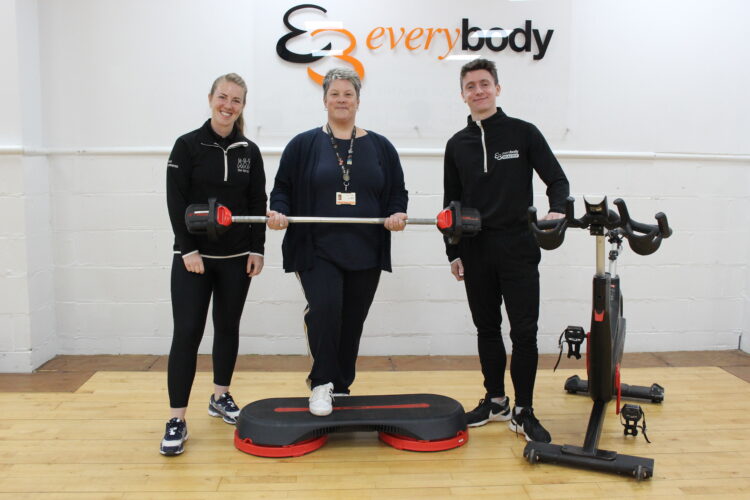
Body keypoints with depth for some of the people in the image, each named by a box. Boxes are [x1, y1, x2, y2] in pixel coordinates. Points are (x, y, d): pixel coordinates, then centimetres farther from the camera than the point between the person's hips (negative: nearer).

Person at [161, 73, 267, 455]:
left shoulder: (249, 151, 6)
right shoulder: (188, 145, -3)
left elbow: (258, 205, 6)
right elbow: (176, 202, -8)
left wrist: (256, 250, 0)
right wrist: (188, 250, -14)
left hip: (236, 257, 4)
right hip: (193, 256, -3)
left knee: (228, 328, 12)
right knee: (187, 333, -6)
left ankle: (220, 398, 31)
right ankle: (177, 421, 0)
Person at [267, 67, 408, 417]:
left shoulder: (380, 147, 9)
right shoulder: (303, 145, 4)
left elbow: (397, 192, 12)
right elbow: (283, 188, 6)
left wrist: (397, 213, -8)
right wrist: (278, 211, -14)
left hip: (365, 253, 3)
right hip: (317, 251, -2)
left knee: (352, 323, 9)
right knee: (324, 310, -22)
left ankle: (341, 389, 26)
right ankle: (321, 383, -2)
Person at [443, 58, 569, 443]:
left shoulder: (523, 133, 0)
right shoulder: (457, 144, 10)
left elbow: (557, 180, 2)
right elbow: (452, 203, 13)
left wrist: (557, 210, -19)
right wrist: (453, 252, 9)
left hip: (519, 251, -3)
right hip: (476, 252, 3)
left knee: (524, 332, -2)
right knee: (487, 329, 11)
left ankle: (523, 411, 10)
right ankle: (495, 400, 26)